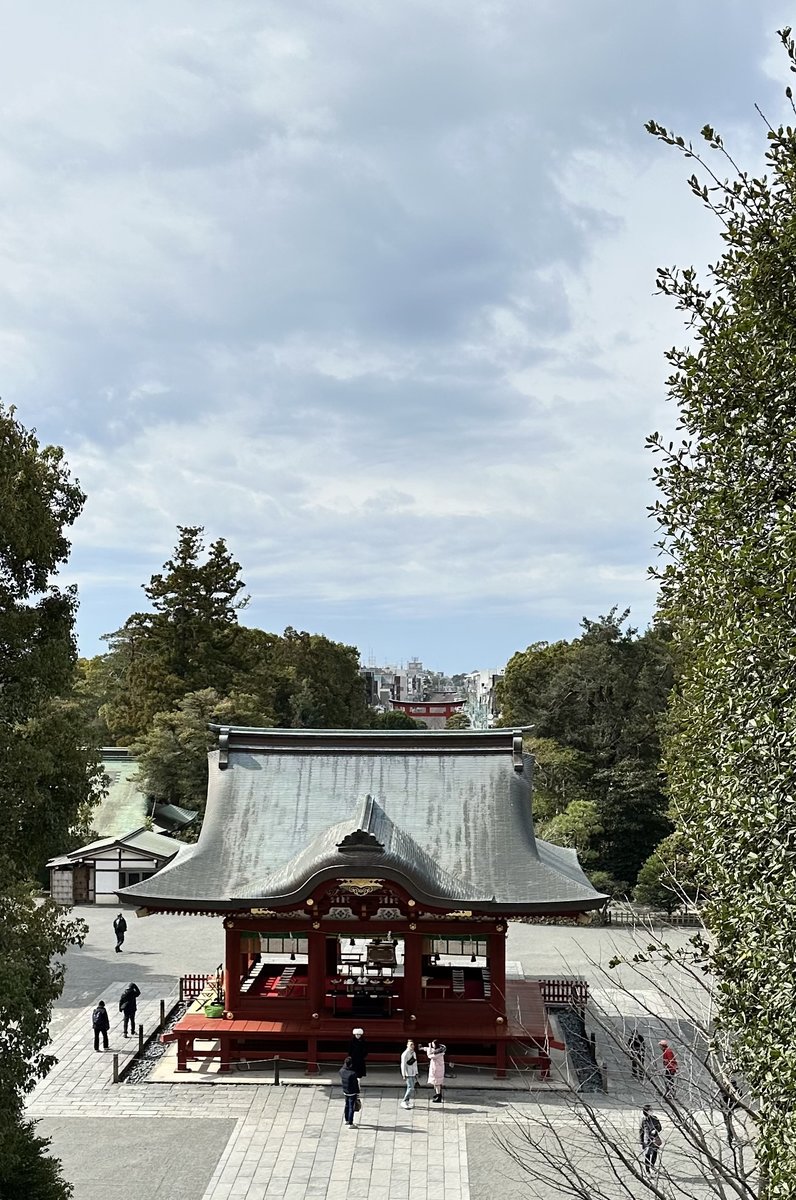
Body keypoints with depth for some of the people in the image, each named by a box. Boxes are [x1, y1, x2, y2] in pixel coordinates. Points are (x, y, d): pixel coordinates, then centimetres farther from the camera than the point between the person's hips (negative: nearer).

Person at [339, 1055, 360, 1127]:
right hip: (352, 1093, -6)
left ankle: (347, 1120, 39)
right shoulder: (353, 1074, -27)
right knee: (351, 1108, 5)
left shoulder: (341, 1071, -10)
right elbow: (356, 1085, -19)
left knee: (347, 1106, 24)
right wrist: (358, 1096, -7)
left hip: (345, 1092, 6)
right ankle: (350, 1124, 11)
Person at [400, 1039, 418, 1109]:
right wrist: (404, 1075, -17)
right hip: (408, 1074, -8)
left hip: (413, 1074, 8)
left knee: (410, 1088, 11)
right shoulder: (405, 1054, -15)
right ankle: (404, 1102, -3)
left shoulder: (414, 1053, 11)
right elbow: (403, 1065, -15)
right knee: (411, 1088, -12)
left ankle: (408, 1102, 20)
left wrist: (416, 1073, 19)